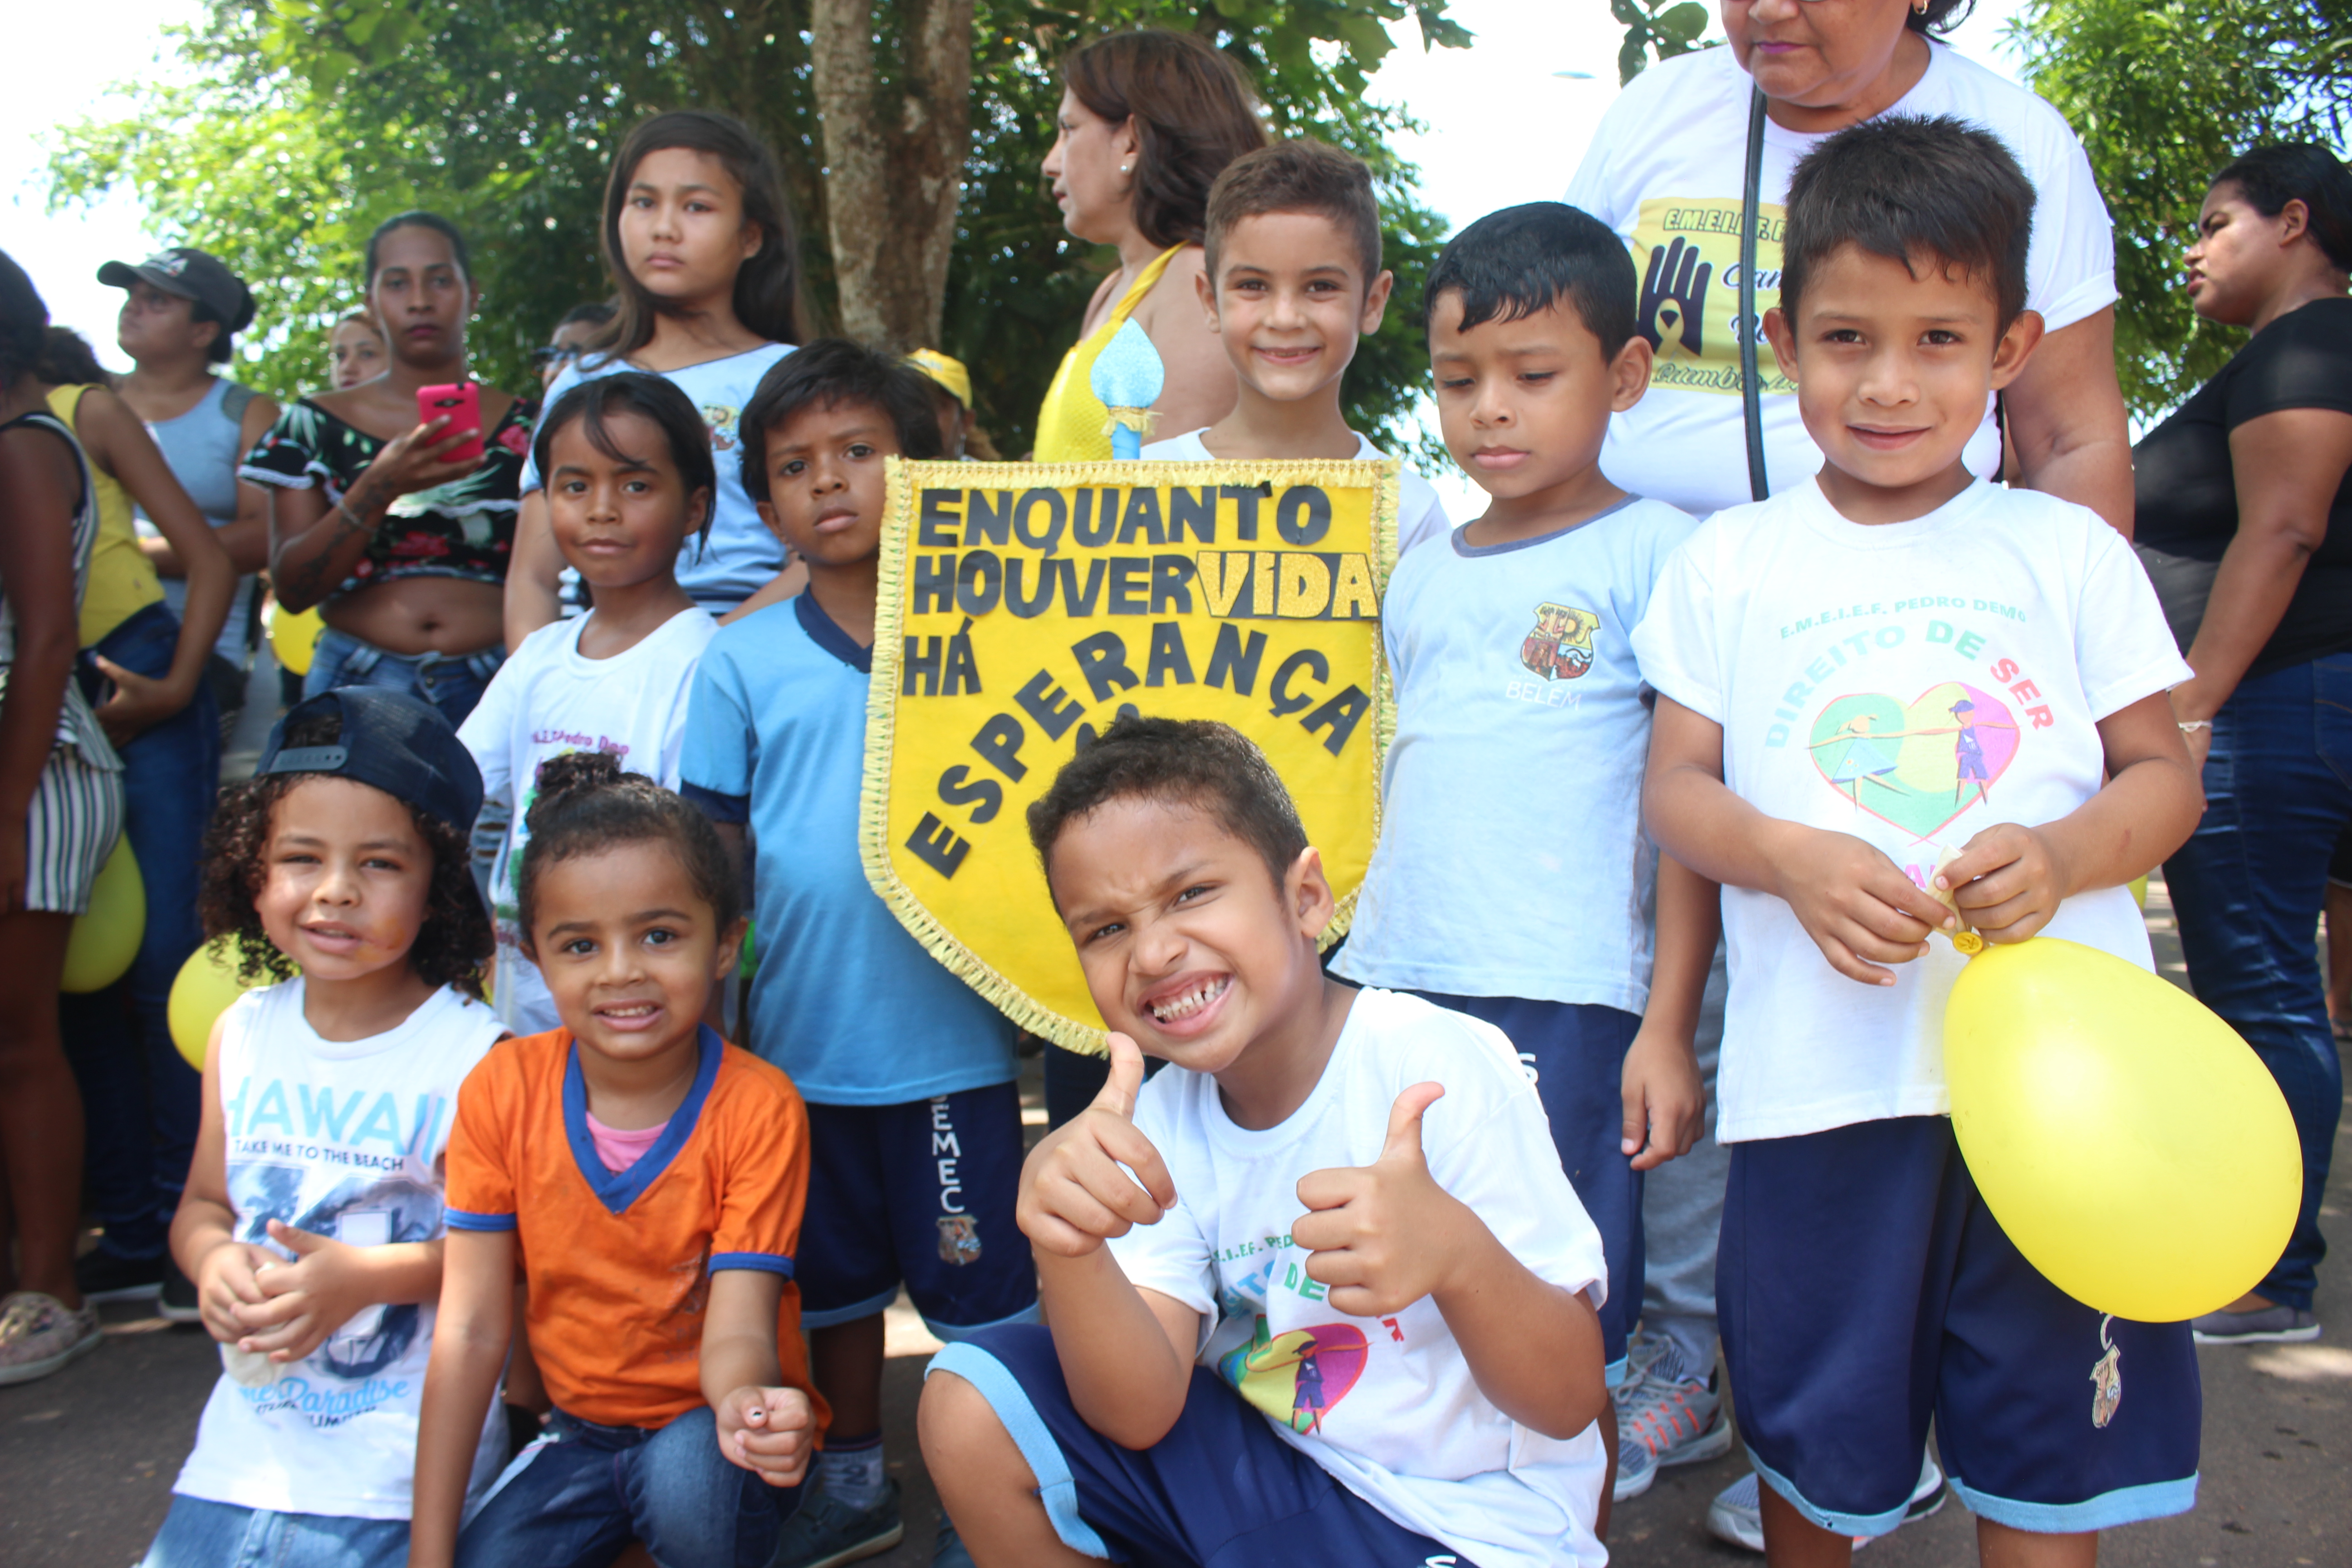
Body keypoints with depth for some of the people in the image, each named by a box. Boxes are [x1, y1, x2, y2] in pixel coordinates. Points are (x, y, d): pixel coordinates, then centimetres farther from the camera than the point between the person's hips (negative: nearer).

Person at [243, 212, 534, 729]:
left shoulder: (526, 428, 9)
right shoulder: (314, 425, 9)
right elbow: (291, 587, 0)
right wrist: (381, 487, -14)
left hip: (493, 687, 0)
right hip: (357, 686, 0)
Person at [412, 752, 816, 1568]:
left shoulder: (757, 1107, -17)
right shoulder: (503, 1090, -9)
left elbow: (738, 1326, -22)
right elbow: (471, 1329, -7)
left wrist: (746, 1400, -47)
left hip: (700, 1427, -2)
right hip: (582, 1432, 3)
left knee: (689, 1471, -33)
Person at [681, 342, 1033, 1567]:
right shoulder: (743, 663, 1)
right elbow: (714, 854, 3)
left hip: (952, 1039, -2)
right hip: (805, 1040, 3)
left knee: (982, 1283, 8)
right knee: (833, 1277, 20)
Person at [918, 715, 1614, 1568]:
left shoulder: (1443, 1066, -20)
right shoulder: (1160, 1122, -3)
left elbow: (1570, 1403, -19)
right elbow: (1140, 1415, -14)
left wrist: (1456, 1254, -41)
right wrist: (1067, 1248, -34)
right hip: (1271, 1465, 6)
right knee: (971, 1407, -8)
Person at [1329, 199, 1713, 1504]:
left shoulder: (1658, 551, -1)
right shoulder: (1418, 577, 15)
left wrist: (1669, 1025, -10)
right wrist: (1354, 952, 13)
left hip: (1566, 1000, -5)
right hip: (1392, 989, 6)